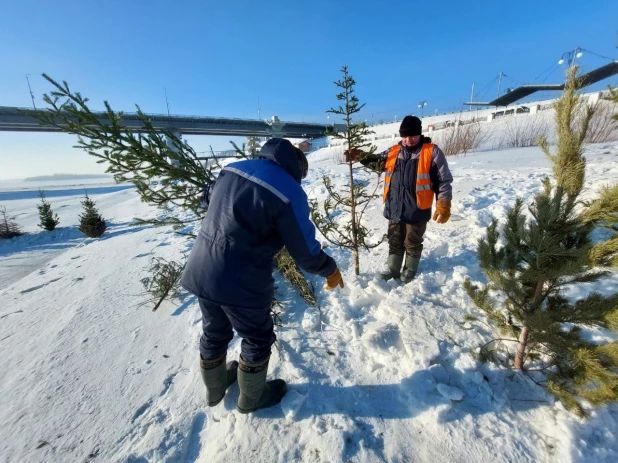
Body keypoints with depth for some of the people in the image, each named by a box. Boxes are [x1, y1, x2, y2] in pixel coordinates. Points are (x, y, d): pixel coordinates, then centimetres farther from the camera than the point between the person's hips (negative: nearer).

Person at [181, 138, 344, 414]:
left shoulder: (232, 169, 6)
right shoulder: (289, 192, -16)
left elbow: (207, 199, 24)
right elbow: (305, 252, -12)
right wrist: (330, 270, 7)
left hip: (200, 271, 8)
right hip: (241, 282, -7)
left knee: (214, 334, 28)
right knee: (257, 340, 19)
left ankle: (215, 389, 54)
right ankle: (251, 398, 44)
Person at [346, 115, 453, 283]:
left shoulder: (432, 152, -6)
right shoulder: (394, 151, 7)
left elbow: (444, 181, -5)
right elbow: (376, 161, 19)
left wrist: (443, 206, -11)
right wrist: (359, 156, 0)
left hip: (417, 210, -4)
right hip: (394, 209, 4)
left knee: (412, 243, 13)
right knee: (394, 241, 16)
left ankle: (409, 271, 33)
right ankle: (392, 270, 32)